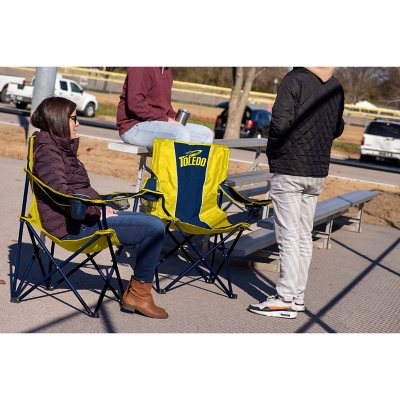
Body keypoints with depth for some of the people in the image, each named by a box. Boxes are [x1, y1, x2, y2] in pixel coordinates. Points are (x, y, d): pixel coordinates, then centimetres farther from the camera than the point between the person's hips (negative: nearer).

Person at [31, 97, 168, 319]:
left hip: (84, 215, 11)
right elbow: (61, 192, -21)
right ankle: (138, 293, -5)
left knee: (154, 224, 8)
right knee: (155, 227, -17)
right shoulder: (47, 150, -12)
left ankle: (137, 291, 5)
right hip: (73, 226, -11)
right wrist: (98, 211, -17)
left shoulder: (62, 147, 18)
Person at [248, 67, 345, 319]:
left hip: (289, 169, -6)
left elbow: (281, 123, -19)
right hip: (318, 172, 6)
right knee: (305, 236, 11)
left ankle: (285, 299, -2)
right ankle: (298, 297, 17)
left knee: (289, 236, -4)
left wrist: (272, 152, -3)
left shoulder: (295, 79, -12)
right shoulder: (336, 87, 8)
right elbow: (338, 129, 16)